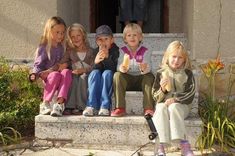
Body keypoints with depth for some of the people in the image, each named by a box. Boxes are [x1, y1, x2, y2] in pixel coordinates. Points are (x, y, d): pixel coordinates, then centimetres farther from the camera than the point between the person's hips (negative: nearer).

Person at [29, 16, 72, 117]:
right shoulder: (44, 47, 1)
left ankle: (60, 103, -42)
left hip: (58, 73, 3)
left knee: (66, 72, -32)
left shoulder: (61, 47, 15)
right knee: (56, 74, -37)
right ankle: (45, 104, -26)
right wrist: (35, 74, -22)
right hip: (46, 76, -3)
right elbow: (38, 64, -2)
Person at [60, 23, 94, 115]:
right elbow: (62, 63, 7)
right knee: (73, 78, -30)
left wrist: (83, 70, -22)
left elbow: (93, 67, -6)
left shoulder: (90, 51, 5)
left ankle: (80, 107, -34)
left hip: (86, 74, -2)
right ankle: (69, 106, -35)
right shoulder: (70, 51, 16)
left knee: (83, 77, -34)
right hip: (75, 75, 2)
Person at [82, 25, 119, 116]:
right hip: (97, 81, 3)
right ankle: (92, 106, -33)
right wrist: (96, 62, -31)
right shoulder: (96, 51, 1)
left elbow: (114, 68, -19)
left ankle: (105, 106, -35)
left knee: (107, 73, -31)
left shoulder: (116, 50, -8)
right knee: (95, 73, -27)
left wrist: (107, 57, -34)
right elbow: (95, 69, -9)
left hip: (111, 80, -2)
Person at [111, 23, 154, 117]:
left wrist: (144, 69, -39)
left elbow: (148, 68, -13)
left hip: (141, 78, -1)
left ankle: (148, 108, -28)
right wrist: (122, 68, -35)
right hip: (127, 79, 1)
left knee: (150, 77, -30)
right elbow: (119, 67, -9)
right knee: (117, 75, -27)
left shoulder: (145, 51, -1)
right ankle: (120, 108, -26)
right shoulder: (122, 51, 3)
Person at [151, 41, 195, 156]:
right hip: (163, 104, 1)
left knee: (173, 107, -34)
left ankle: (183, 144, -38)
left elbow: (190, 95, -6)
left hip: (181, 105, -1)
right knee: (161, 108, -32)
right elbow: (156, 98, 3)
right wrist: (162, 89, -18)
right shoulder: (161, 73, 4)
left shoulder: (187, 74, 2)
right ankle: (161, 145, -35)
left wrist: (175, 99, -20)